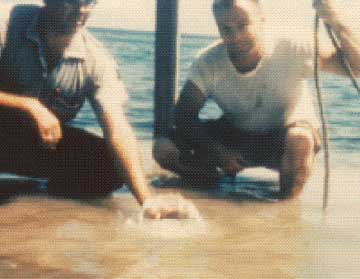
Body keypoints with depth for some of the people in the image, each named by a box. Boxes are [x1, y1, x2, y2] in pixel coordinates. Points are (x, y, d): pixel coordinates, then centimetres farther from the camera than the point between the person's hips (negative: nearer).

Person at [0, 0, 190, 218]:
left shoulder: (96, 60, -17)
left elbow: (117, 128, -26)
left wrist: (147, 201, -39)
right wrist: (29, 106, -37)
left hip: (51, 140, 3)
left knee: (113, 166, -19)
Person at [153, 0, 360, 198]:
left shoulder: (291, 51, -24)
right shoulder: (208, 63, -18)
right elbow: (184, 115, -16)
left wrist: (335, 22, -47)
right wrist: (218, 153, -30)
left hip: (283, 138, -2)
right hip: (234, 136, 2)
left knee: (299, 140, -40)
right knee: (164, 149, -19)